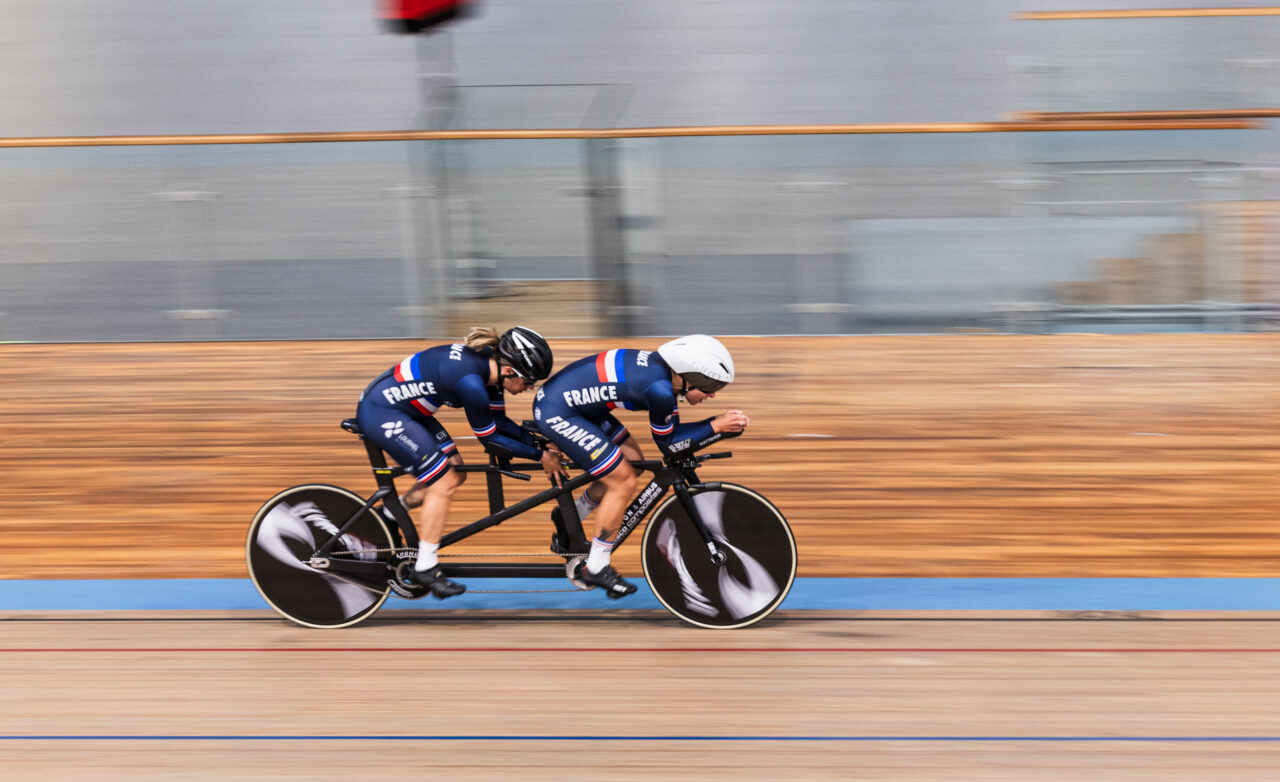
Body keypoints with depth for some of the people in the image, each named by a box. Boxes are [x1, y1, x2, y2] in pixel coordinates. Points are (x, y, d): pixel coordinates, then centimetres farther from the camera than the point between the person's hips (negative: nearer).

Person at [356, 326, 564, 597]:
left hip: (404, 409, 10)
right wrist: (540, 456, -11)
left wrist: (541, 444, 0)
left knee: (454, 473, 10)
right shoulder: (471, 381, -30)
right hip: (380, 413, -10)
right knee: (444, 483, -9)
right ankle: (425, 569, -1)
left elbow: (499, 422, 8)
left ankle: (389, 516, 25)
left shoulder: (490, 364, -4)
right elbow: (490, 438, -18)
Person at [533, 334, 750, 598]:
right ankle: (595, 568, 5)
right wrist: (716, 427, -11)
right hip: (555, 412, -10)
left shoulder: (664, 369, 2)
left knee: (632, 462, 16)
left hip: (573, 402, 10)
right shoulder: (660, 388, -26)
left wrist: (722, 422, 2)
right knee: (623, 482, -7)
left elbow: (671, 430, 12)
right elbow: (667, 443, -11)